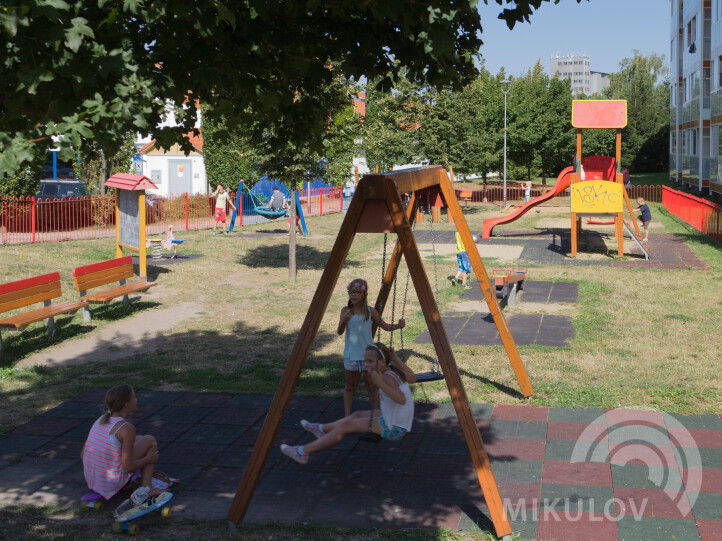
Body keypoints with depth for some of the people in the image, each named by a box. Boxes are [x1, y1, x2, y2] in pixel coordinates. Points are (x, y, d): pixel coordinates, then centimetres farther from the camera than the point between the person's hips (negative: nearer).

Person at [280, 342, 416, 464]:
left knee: (347, 426, -1)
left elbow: (401, 399, -36)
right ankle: (322, 429, 47)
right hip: (396, 422, 9)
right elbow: (412, 377, 21)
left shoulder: (388, 377, -23)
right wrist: (396, 359, 15)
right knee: (357, 415, 26)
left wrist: (380, 383, -39)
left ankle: (303, 452, 8)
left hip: (394, 429, -9)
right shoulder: (395, 370, 2)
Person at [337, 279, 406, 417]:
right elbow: (339, 332, -11)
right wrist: (344, 320, -32)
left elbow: (385, 326, 4)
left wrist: (398, 325, -16)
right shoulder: (346, 310, -3)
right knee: (350, 387, 10)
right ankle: (347, 417, 21)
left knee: (371, 387, 4)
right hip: (351, 355, 1)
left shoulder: (370, 311, -4)